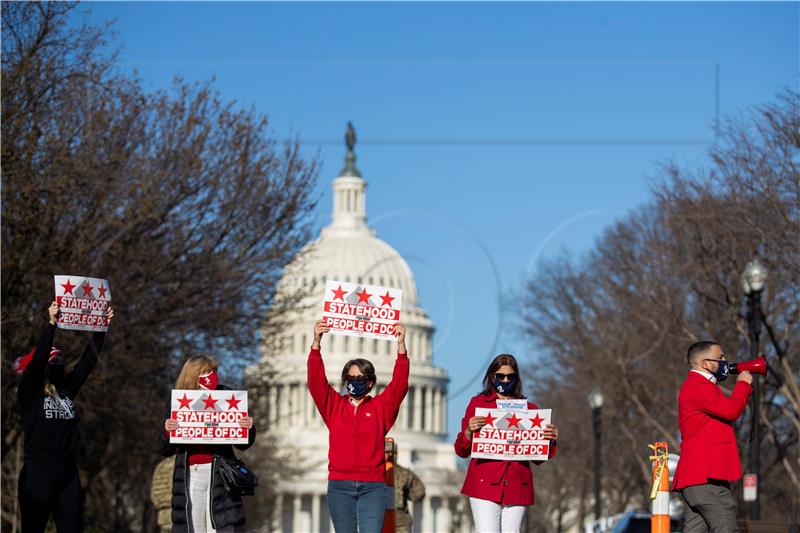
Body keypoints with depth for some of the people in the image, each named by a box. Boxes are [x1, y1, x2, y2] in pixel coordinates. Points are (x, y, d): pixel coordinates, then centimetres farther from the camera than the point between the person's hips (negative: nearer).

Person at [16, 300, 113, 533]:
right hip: (38, 472, -6)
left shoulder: (67, 390, 13)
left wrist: (101, 328, 2)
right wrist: (51, 324, -24)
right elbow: (38, 358, -15)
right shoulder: (29, 393, -2)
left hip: (68, 472, 6)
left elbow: (88, 361, 10)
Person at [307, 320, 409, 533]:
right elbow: (316, 381, -3)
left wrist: (401, 345, -17)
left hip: (372, 487, -2)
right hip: (339, 486, 2)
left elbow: (399, 385, -5)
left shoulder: (380, 407, 6)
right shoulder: (334, 405, 8)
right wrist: (316, 343, -16)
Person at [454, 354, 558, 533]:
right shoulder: (478, 403, 10)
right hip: (485, 483, -2)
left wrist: (550, 441, -4)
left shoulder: (529, 409, 14)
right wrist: (469, 431, -12)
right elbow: (462, 451, 8)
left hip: (517, 487, 2)